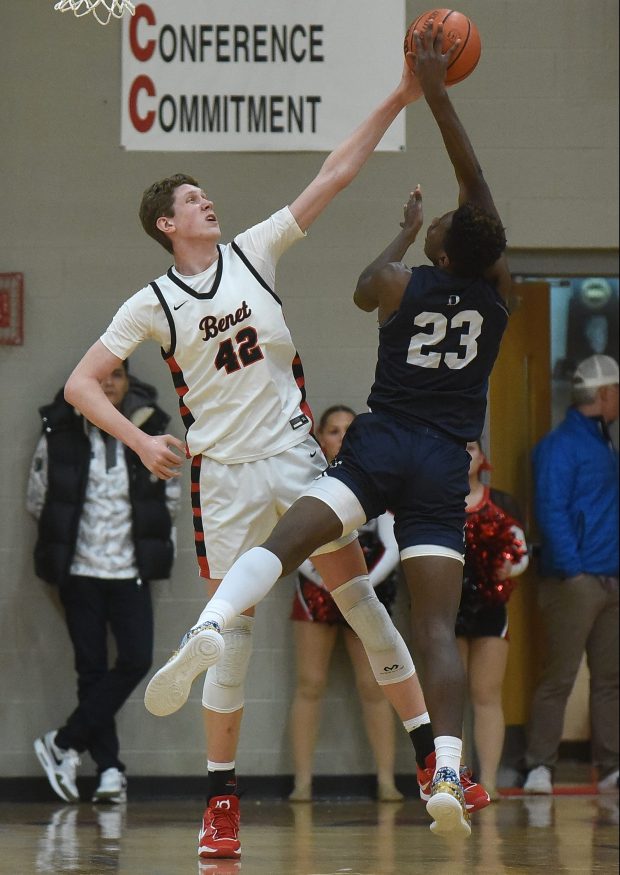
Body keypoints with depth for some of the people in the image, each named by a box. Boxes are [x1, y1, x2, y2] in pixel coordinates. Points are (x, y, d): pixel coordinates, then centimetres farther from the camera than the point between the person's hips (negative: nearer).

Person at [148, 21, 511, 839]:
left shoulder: (401, 284, 1)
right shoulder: (499, 289, 2)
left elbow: (364, 287, 27)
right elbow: (476, 183, 10)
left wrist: (405, 231, 42)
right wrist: (437, 94, 14)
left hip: (379, 445, -1)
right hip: (444, 464, 1)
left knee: (284, 541, -15)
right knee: (437, 626, -5)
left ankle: (214, 623, -46)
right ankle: (447, 773, -21)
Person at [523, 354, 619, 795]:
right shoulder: (560, 446, -7)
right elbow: (551, 511, -14)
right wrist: (571, 570, -18)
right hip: (576, 582, -8)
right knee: (559, 676, -7)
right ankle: (540, 767, -4)